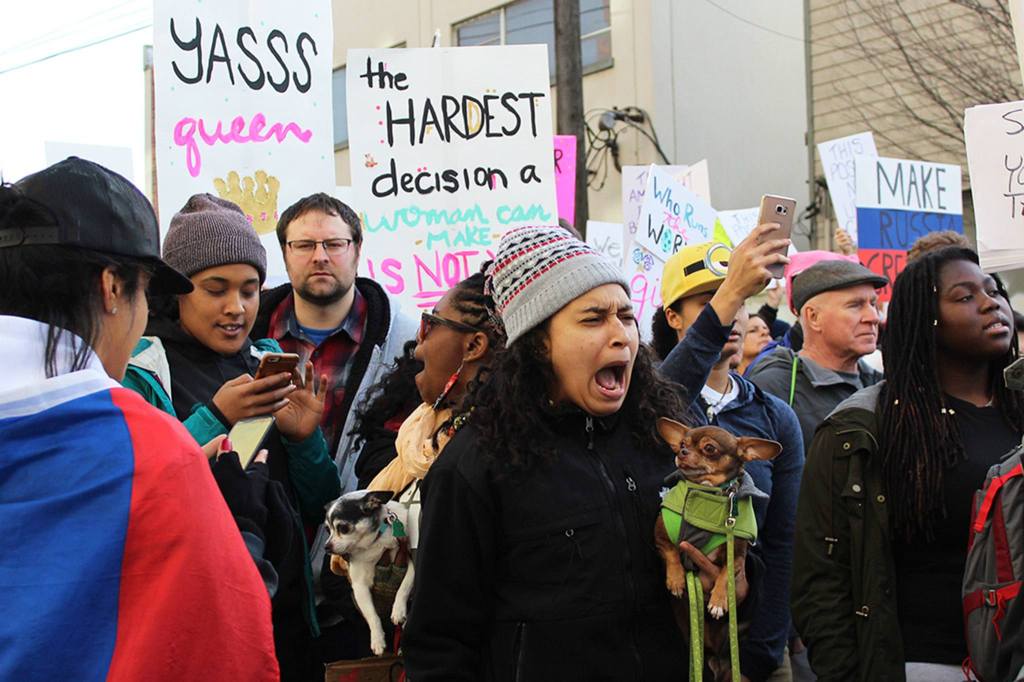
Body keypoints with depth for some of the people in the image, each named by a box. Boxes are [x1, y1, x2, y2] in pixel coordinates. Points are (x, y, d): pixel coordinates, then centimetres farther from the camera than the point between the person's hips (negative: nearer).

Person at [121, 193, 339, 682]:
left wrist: (304, 437, -8)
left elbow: (318, 508, 10)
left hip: (288, 611, 5)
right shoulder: (139, 371, -6)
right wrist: (213, 419, -24)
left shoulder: (270, 362, 9)